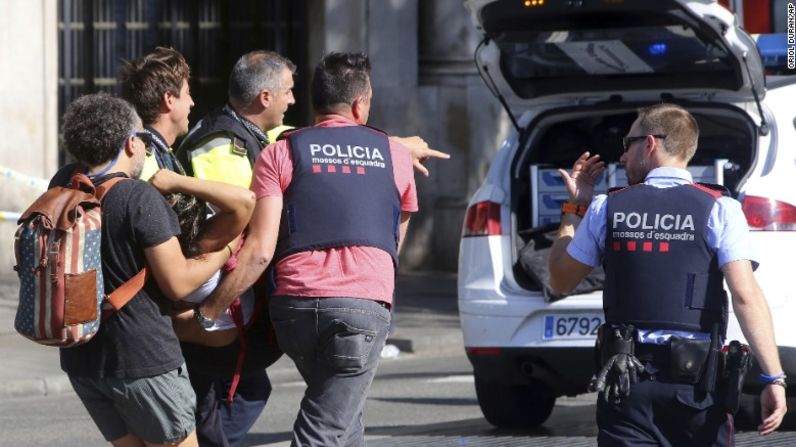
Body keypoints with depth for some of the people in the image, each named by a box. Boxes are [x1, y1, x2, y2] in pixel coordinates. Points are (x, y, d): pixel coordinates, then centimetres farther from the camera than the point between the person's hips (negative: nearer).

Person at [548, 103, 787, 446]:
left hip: (627, 381, 1)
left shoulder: (607, 209, 3)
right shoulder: (719, 209, -2)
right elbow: (745, 295, -11)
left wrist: (574, 208, 27)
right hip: (699, 380, 0)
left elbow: (560, 280, 17)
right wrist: (773, 377, -12)